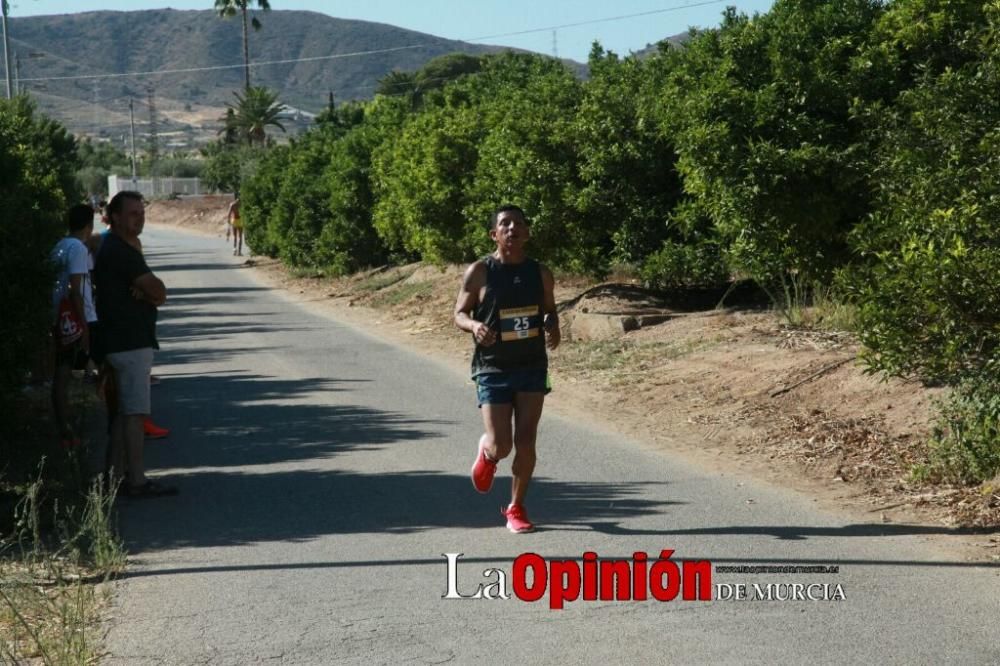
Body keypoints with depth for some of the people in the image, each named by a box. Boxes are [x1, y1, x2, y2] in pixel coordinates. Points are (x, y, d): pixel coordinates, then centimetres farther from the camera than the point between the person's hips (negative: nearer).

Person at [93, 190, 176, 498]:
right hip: (130, 342, -11)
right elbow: (159, 292, -17)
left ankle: (119, 474, 17)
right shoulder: (119, 250, -15)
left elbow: (155, 292, 13)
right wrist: (148, 292, 2)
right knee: (135, 411, -9)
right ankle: (136, 480, -7)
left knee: (124, 410, 13)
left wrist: (146, 291, -6)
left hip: (126, 341, 11)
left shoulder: (125, 247, 18)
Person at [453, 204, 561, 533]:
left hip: (532, 368, 3)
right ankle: (486, 452, 31)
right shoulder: (479, 272, -7)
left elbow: (550, 310, 17)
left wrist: (553, 328, -6)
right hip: (493, 369, -2)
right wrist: (474, 325, -24)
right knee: (501, 446, -8)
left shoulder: (541, 274, 3)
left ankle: (516, 508, 18)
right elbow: (459, 313, -1)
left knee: (525, 443, -1)